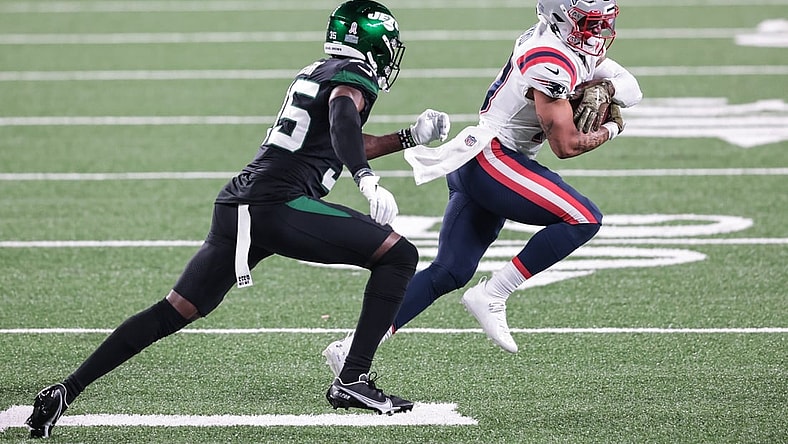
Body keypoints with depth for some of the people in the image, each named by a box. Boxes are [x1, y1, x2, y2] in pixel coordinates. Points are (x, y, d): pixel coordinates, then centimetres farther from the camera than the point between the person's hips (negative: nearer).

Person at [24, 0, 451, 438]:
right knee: (398, 255, -1)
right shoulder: (353, 74, 1)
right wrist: (369, 182, -35)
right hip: (279, 204, -8)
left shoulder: (313, 73, 28)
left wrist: (411, 137, 40)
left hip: (235, 205, 9)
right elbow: (341, 120, -22)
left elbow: (341, 149, 40)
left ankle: (66, 390, 6)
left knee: (175, 311, 12)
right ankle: (353, 380, -6)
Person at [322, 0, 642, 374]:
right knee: (583, 218, -15)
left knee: (450, 272, 7)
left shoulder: (570, 48, 12)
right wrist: (608, 131, 2)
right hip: (492, 157, -10)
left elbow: (630, 89, 15)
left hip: (470, 166, 10)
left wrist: (600, 88, -6)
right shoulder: (551, 62, -17)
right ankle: (491, 297, -12)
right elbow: (565, 145, -15)